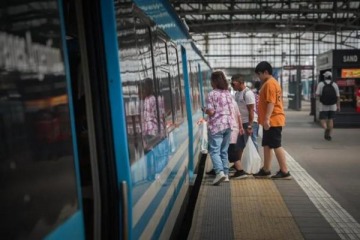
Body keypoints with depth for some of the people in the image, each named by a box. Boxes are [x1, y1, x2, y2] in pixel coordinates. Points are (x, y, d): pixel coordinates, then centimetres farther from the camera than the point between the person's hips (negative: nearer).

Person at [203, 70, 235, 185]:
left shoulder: (212, 94, -11)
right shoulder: (228, 93, 8)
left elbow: (211, 112, -16)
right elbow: (232, 111, 10)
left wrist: (204, 109, 3)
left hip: (216, 125, -6)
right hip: (228, 124, 6)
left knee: (214, 151, -4)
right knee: (224, 150, 14)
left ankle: (220, 172, -21)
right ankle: (226, 173, 17)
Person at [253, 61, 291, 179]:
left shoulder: (270, 83, -14)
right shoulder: (271, 83, 18)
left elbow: (271, 102, -22)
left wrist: (267, 119, -25)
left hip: (272, 121, -10)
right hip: (272, 121, 10)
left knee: (276, 146, -5)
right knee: (266, 145, 14)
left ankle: (284, 172, 2)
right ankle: (266, 170, 22)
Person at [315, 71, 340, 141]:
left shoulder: (320, 84, -5)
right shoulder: (335, 84, 1)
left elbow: (317, 94, -10)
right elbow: (338, 96, -1)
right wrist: (338, 106, 5)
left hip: (323, 106, -2)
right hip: (332, 106, 2)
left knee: (323, 120, 6)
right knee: (330, 120, 12)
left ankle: (326, 129, -24)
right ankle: (329, 135, 9)